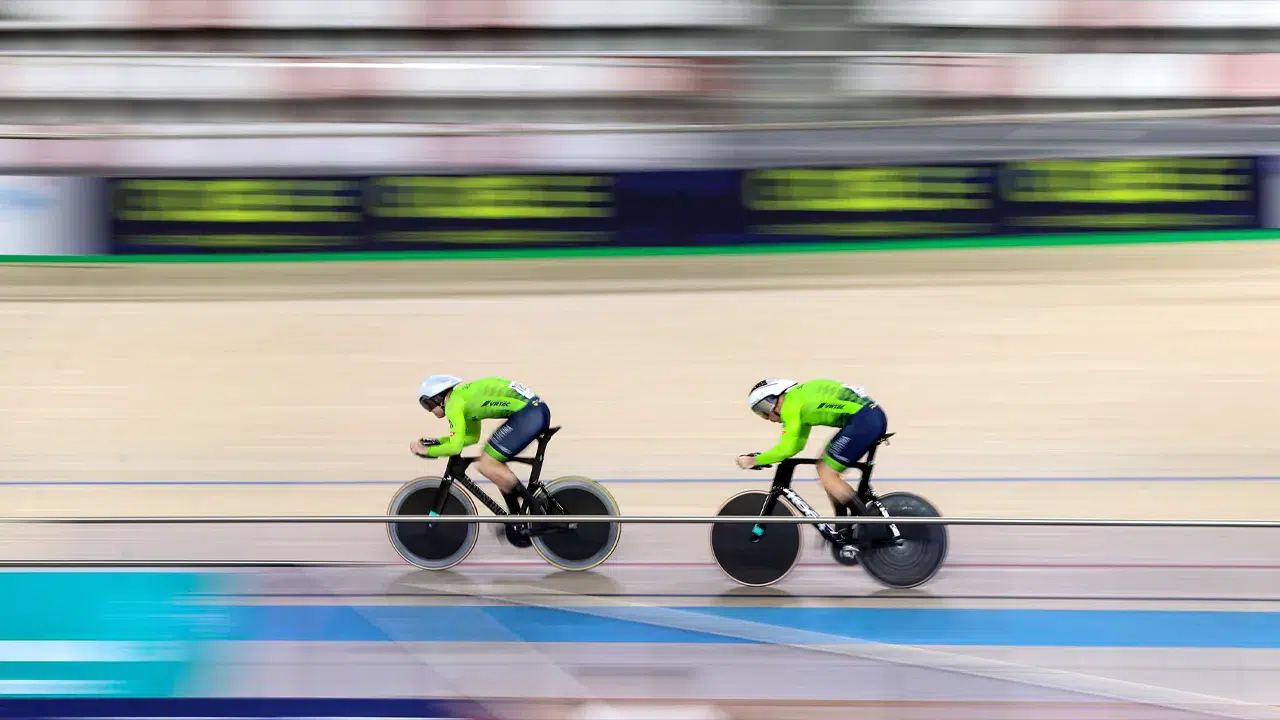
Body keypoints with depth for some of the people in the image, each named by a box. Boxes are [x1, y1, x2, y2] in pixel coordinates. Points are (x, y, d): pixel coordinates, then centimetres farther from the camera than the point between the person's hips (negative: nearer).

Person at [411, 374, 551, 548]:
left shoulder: (454, 404, -5)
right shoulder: (465, 395, 23)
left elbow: (455, 447, -13)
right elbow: (472, 436, 33)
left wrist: (427, 451, 2)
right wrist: (436, 442, 28)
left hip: (528, 414, -10)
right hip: (539, 410, 10)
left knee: (486, 465, -7)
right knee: (492, 462, 17)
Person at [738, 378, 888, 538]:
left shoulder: (791, 404, -7)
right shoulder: (800, 397, 22)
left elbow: (786, 448, -13)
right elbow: (797, 444, 28)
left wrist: (754, 461, -2)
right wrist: (764, 457, 21)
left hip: (864, 420, -10)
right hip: (874, 416, 10)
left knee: (827, 475, -5)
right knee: (825, 469, 16)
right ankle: (843, 530, 19)